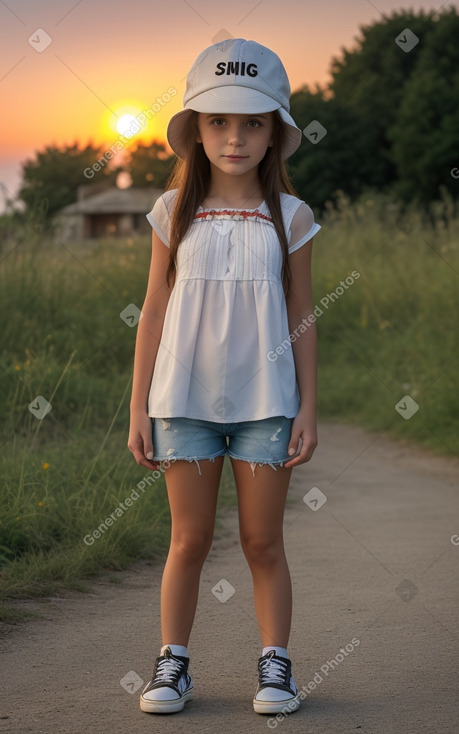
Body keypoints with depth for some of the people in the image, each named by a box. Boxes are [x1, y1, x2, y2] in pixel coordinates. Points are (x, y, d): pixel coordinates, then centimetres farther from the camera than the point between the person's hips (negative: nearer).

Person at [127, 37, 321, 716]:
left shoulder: (290, 216, 2)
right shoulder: (175, 212, 2)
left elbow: (302, 318, 6)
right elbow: (154, 311, 4)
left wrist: (308, 407, 2)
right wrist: (139, 408, 2)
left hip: (265, 399, 0)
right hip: (184, 398, 0)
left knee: (263, 541, 6)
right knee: (189, 540, 5)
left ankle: (276, 665, 16)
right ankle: (173, 663, 16)